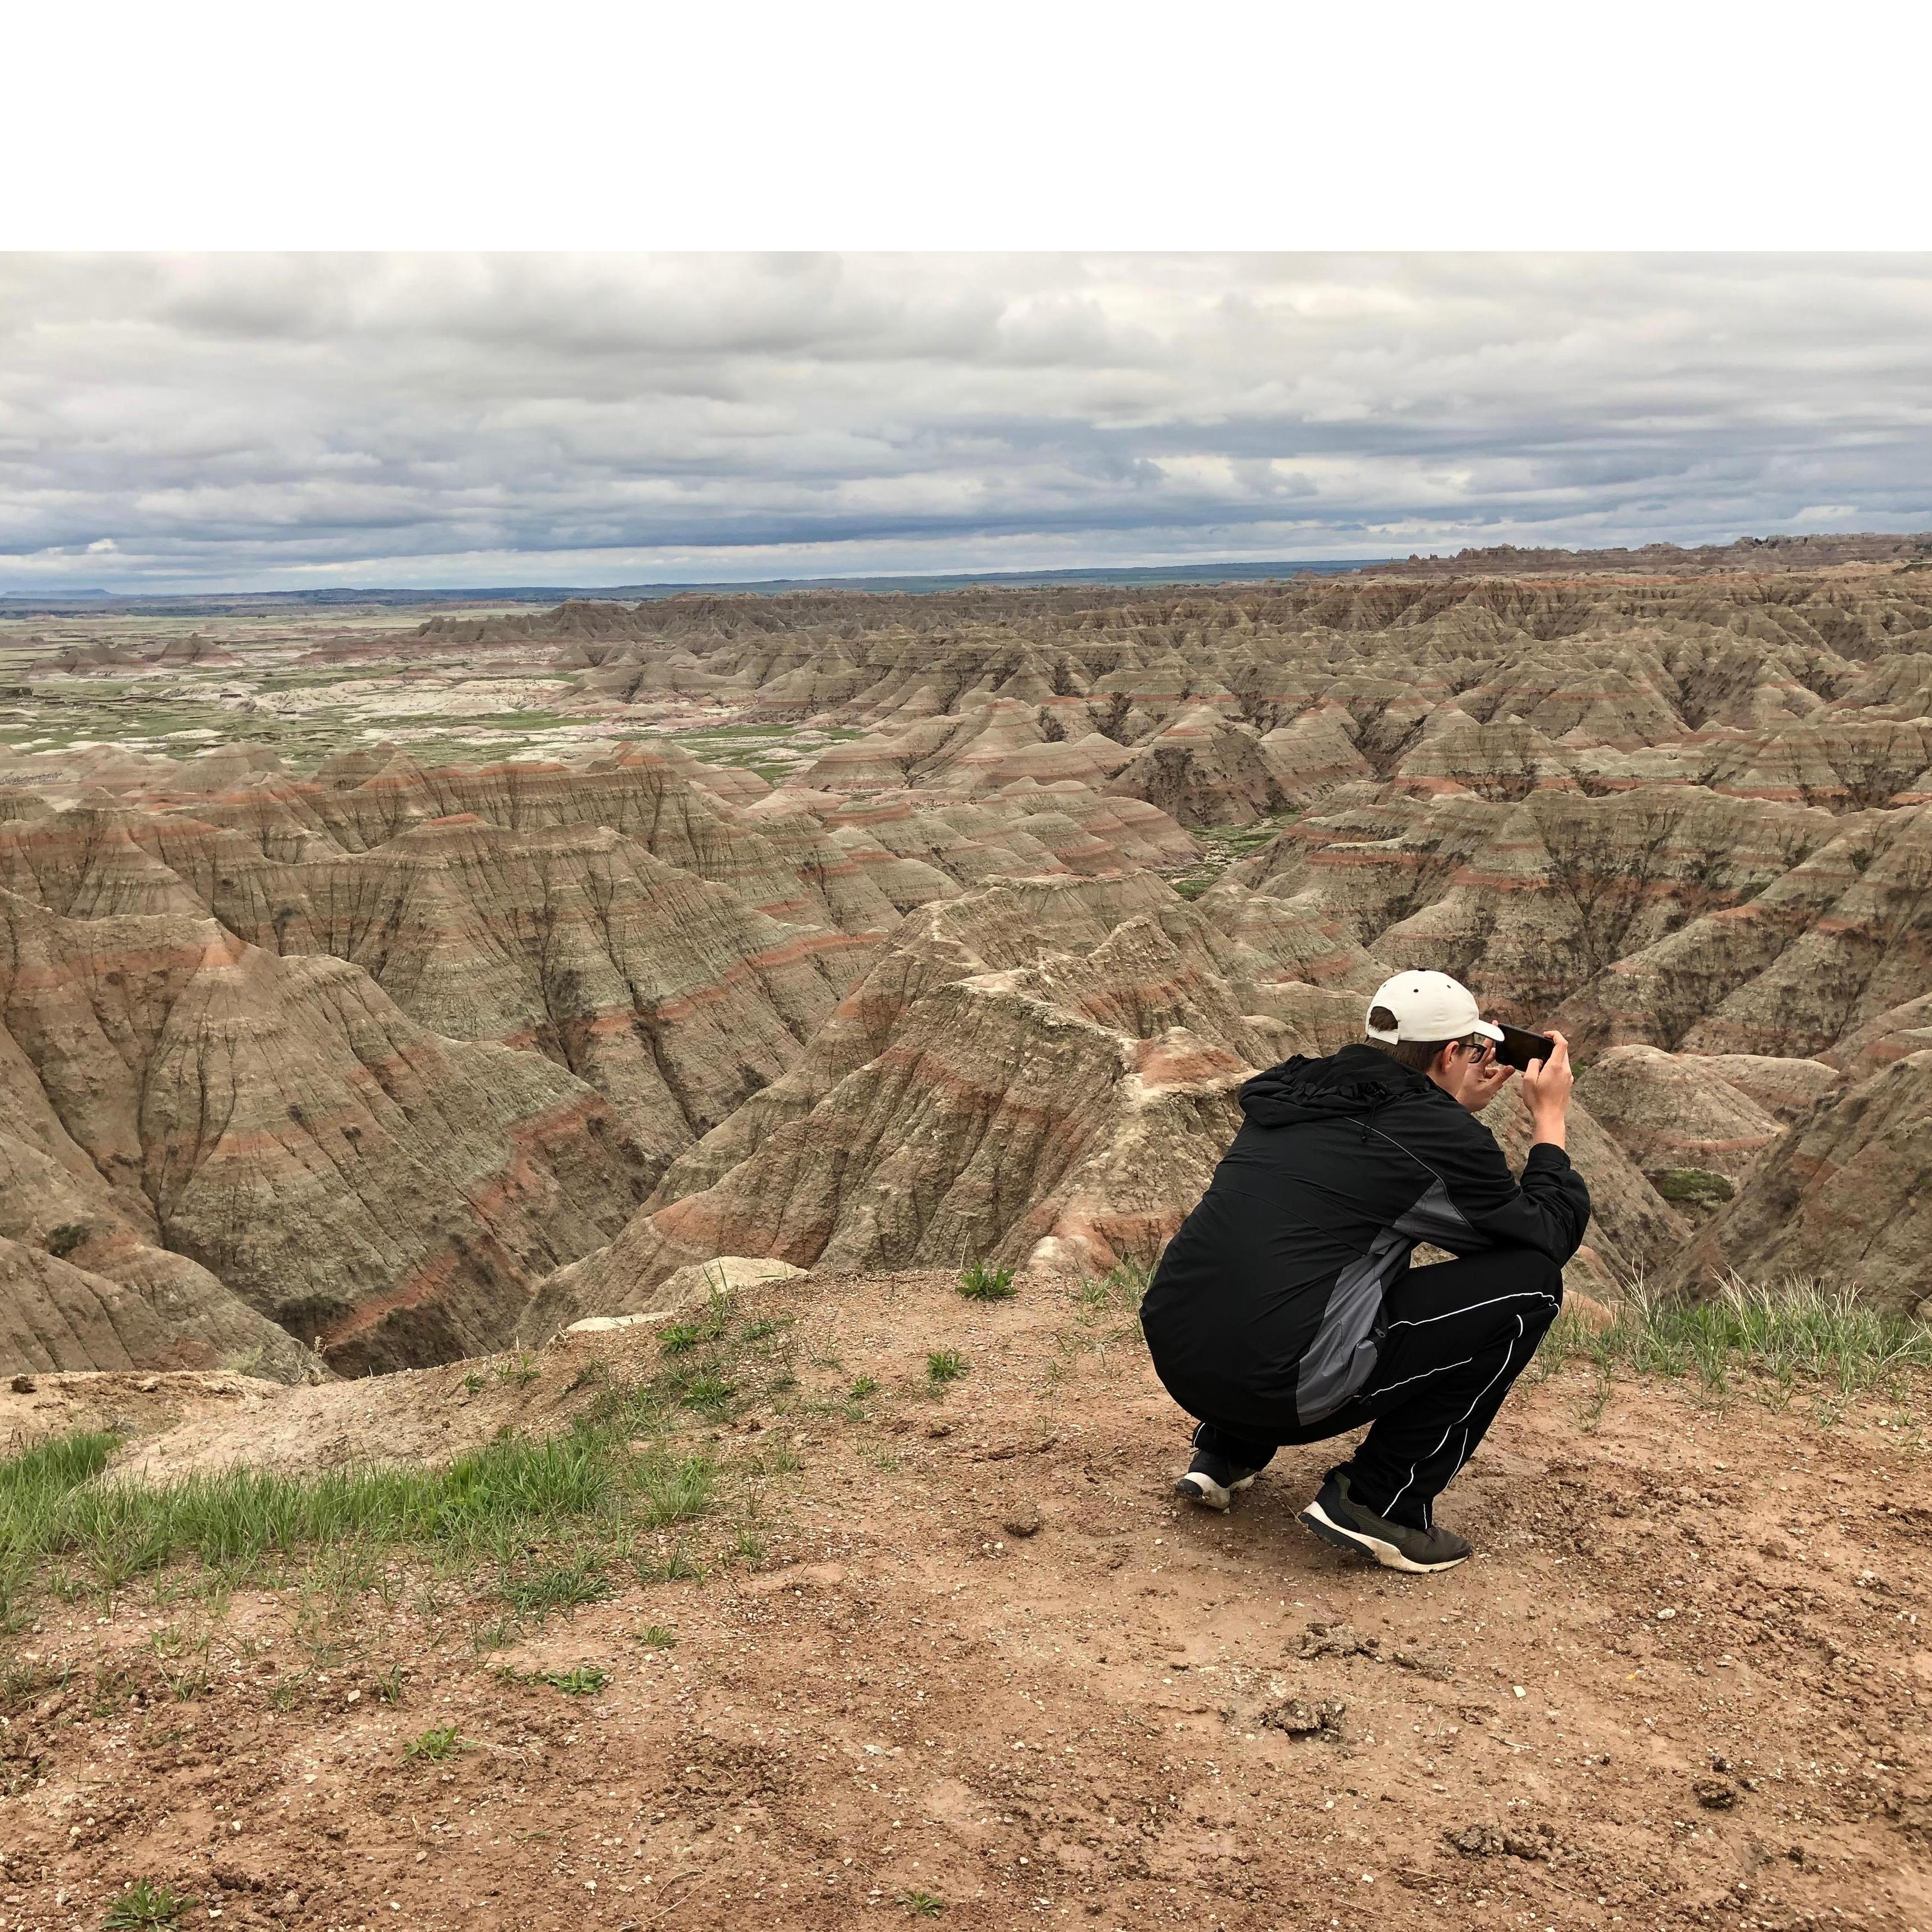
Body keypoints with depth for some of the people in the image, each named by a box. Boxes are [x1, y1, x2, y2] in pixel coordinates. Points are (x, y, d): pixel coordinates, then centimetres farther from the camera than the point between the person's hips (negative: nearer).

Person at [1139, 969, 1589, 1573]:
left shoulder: (1303, 1092, 16)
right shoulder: (1438, 1132, -4)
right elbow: (1550, 1236, 10)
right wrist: (1551, 1121, 22)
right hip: (1279, 1386, -8)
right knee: (1530, 1281, 3)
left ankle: (1226, 1452, 24)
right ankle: (1379, 1503, 5)